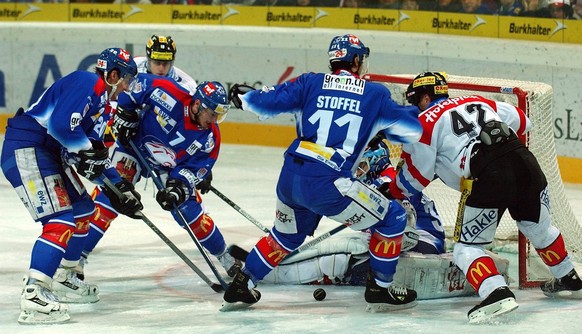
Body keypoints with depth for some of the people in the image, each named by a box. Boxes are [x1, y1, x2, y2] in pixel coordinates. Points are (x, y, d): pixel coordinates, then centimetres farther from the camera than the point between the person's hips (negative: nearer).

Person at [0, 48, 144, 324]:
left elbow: (94, 160, 21)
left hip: (48, 154, 11)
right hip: (25, 150, -11)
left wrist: (120, 187, 12)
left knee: (82, 208, 21)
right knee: (61, 221, -19)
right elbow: (61, 124, -27)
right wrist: (89, 149, -14)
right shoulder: (86, 84, -13)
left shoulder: (102, 103, 19)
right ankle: (33, 297, -25)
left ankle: (62, 279, 33)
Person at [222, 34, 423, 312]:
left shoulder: (310, 84, 12)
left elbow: (267, 102, 7)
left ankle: (240, 287, 33)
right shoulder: (375, 94, 6)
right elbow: (412, 130, 11)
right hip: (327, 186, -5)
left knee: (286, 235, 33)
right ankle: (380, 290, 15)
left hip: (289, 179, 5)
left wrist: (243, 96, 28)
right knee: (392, 219, 12)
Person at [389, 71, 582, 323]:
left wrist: (392, 192, 29)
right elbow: (521, 122, 30)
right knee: (539, 227, 29)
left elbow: (417, 175, 11)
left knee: (467, 247, 5)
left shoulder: (425, 122, 11)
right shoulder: (477, 102, 27)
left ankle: (497, 293, -18)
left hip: (487, 178, -6)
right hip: (524, 161, 6)